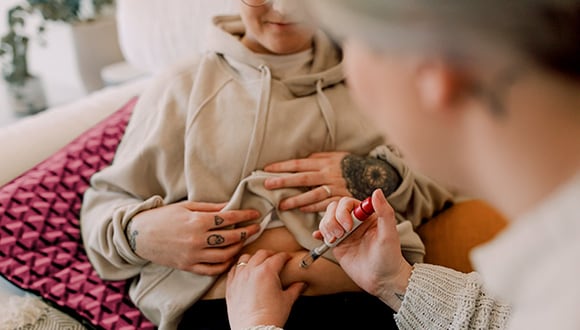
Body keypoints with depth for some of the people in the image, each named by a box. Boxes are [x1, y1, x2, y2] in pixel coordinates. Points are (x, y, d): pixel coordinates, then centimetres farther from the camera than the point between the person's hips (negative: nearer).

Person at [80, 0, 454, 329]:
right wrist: (139, 233, -6)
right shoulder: (181, 89, 16)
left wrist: (387, 179, -2)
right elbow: (105, 200, 19)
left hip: (373, 297, 2)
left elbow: (446, 187, 21)